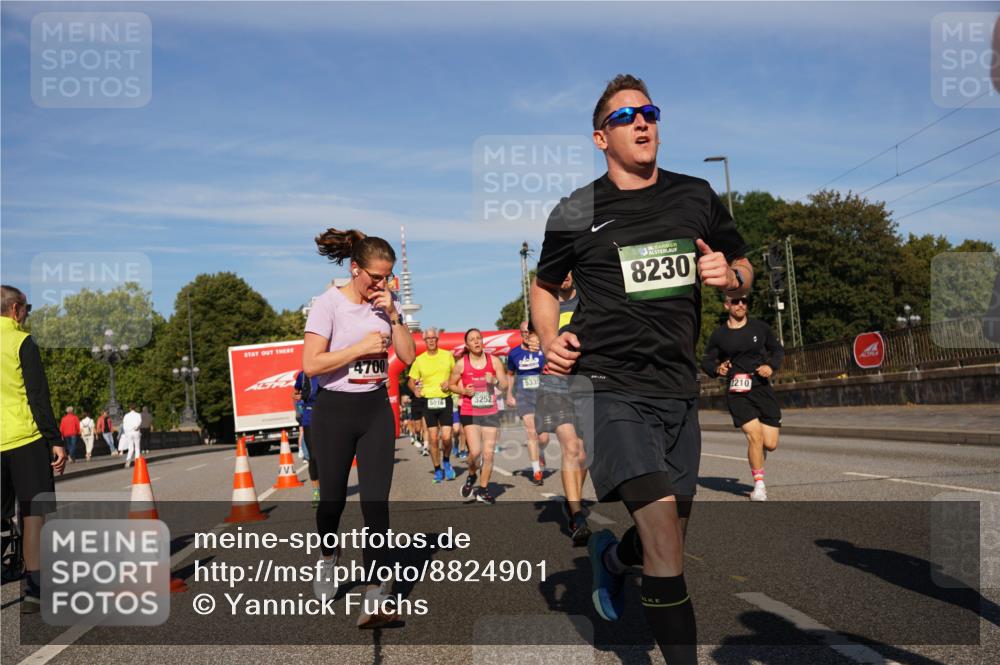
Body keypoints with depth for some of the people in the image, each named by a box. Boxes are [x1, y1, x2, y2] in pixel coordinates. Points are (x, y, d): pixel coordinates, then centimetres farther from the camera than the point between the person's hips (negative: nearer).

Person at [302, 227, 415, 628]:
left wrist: (393, 316, -10)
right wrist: (361, 347, -17)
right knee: (333, 497, 11)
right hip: (335, 411, -2)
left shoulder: (387, 303, 3)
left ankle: (375, 596, -4)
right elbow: (311, 364, -16)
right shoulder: (328, 304, -10)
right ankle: (328, 558, 42)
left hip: (376, 409, 3)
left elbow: (408, 356, 1)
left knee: (376, 501, -6)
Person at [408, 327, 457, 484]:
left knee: (446, 437, -9)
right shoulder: (419, 360, 4)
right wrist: (415, 389, -12)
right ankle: (437, 470, 15)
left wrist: (450, 383, -6)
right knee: (433, 438, 1)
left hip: (445, 400, 0)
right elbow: (411, 381, 9)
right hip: (427, 401, 1)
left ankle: (446, 461, 21)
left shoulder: (447, 355, 4)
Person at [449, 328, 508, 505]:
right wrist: (463, 390, -10)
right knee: (475, 452, -14)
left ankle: (483, 489, 20)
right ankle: (471, 475, 19)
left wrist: (495, 381, -18)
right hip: (469, 413, -2)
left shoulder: (494, 361, 0)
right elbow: (452, 385, 10)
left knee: (488, 454, 3)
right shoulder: (461, 364, -3)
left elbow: (504, 386, 3)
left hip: (490, 413, 2)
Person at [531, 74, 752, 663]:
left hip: (679, 390, 5)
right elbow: (545, 286, 14)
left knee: (668, 542, 15)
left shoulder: (697, 197, 8)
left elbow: (744, 268, 19)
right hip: (610, 387, -4)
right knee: (662, 529, -20)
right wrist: (551, 340, -5)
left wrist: (730, 275, -5)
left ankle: (611, 557, 49)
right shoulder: (575, 213, 0)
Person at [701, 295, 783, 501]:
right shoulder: (719, 334, 2)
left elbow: (778, 350, 18)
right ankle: (759, 485, 1)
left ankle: (755, 454, 37)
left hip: (762, 388, 3)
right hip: (737, 392, -2)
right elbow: (706, 360, 11)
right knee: (755, 436, -17)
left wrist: (771, 366, -2)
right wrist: (717, 369, -10)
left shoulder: (760, 327, 6)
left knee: (770, 444, 0)